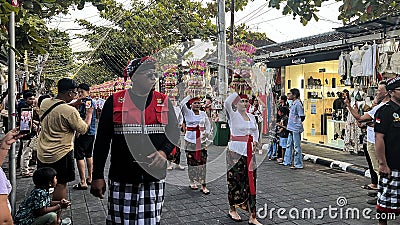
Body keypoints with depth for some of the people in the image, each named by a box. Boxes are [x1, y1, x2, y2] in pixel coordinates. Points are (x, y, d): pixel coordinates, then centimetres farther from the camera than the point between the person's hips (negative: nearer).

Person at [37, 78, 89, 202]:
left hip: (42, 153, 7)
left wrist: (75, 104, 12)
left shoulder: (44, 103, -2)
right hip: (61, 155, -7)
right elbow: (83, 129, -10)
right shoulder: (70, 111, -23)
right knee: (60, 184, 7)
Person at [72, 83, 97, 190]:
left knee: (79, 156, -7)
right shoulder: (82, 102, 17)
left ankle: (83, 182, -7)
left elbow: (88, 119, -21)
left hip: (84, 133, -11)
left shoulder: (87, 102, -14)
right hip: (91, 133, 11)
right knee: (88, 155, 18)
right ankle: (90, 178, 27)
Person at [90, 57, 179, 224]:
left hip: (154, 177, 2)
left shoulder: (164, 102, 7)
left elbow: (174, 133, 13)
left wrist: (164, 152, -8)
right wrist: (97, 176, 0)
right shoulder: (115, 102, 1)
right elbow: (102, 141, 3)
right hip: (121, 179, -1)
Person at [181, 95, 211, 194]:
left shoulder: (203, 114, 8)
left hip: (202, 140, 2)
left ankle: (203, 185, 1)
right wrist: (190, 95, -12)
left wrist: (207, 133, 1)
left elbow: (208, 124, 17)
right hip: (190, 140, -2)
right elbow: (182, 103, -18)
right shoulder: (187, 113, -1)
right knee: (191, 161, 4)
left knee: (202, 162, -2)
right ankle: (192, 181, 23)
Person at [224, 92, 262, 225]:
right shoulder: (233, 115, -6)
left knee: (250, 182, 5)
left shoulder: (251, 117, 11)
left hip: (249, 153, 6)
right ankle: (232, 210, 26)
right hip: (236, 152, -5)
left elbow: (256, 130, 27)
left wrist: (255, 141, 9)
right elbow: (227, 103, -26)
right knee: (235, 181, 4)